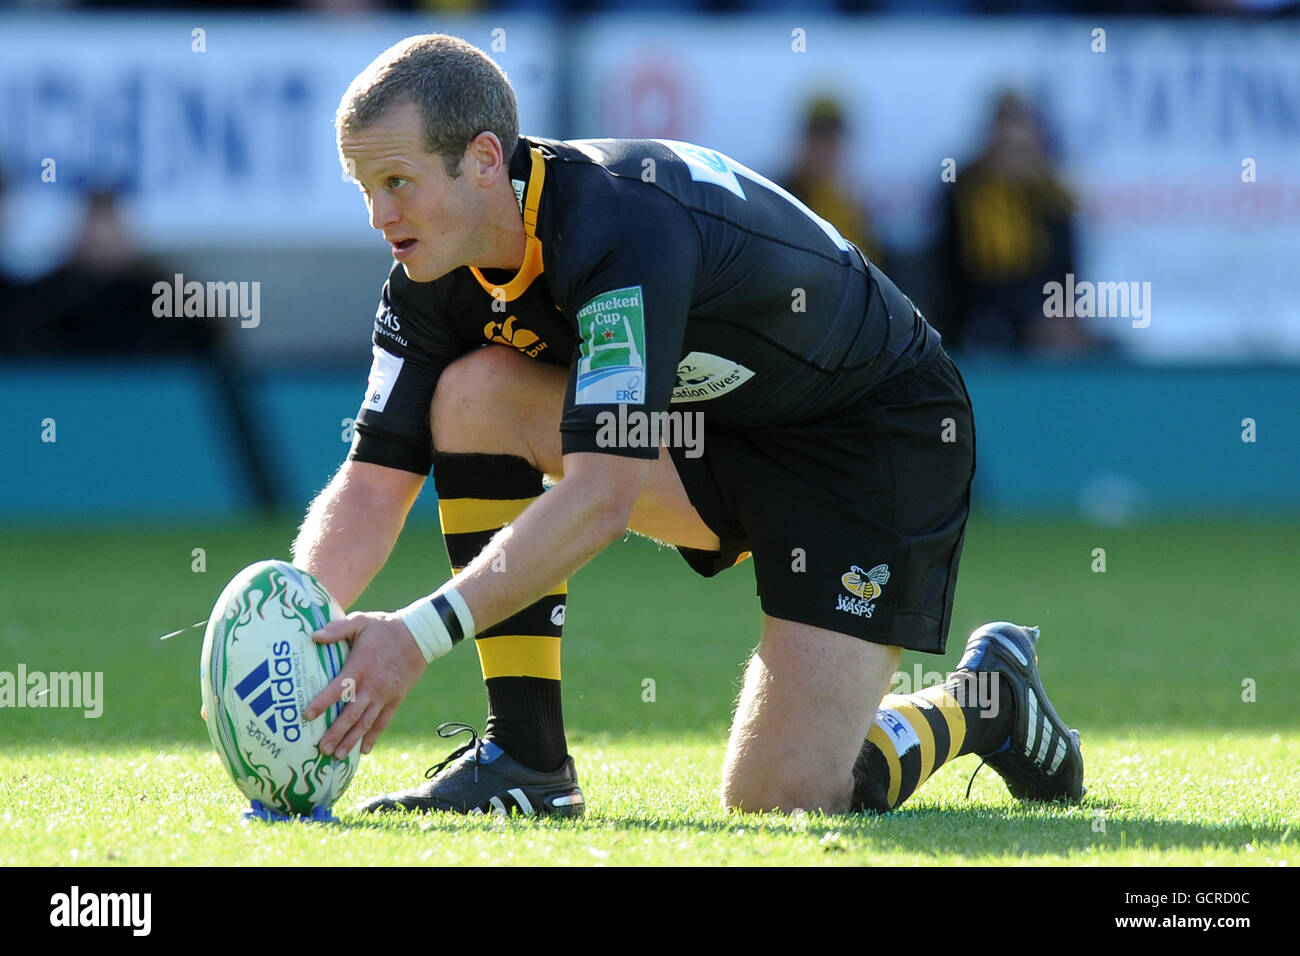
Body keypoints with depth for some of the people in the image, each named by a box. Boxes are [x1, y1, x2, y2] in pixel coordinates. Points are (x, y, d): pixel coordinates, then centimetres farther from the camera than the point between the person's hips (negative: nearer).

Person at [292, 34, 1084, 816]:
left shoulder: (625, 225, -35)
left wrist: (420, 635, -46)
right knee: (472, 393, -17)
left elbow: (601, 499, -41)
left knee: (785, 798, -18)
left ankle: (988, 697, 14)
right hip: (717, 426, 7)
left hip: (882, 436, -7)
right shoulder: (436, 277, -11)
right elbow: (374, 482, -11)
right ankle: (526, 760, -10)